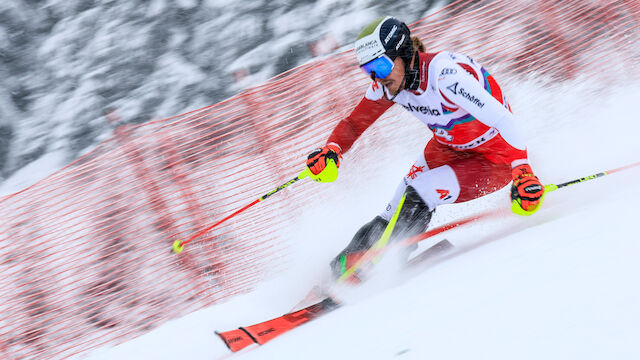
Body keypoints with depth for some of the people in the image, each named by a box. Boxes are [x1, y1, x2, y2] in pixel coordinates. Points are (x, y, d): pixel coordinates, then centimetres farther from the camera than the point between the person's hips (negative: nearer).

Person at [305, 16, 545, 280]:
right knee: (397, 211, -9)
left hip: (495, 160, -7)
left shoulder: (444, 73, -34)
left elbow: (502, 119, -39)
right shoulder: (389, 81, -11)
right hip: (449, 147, 7)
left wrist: (523, 173, -50)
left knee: (419, 194, -23)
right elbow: (354, 123, 1)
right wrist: (331, 150, -20)